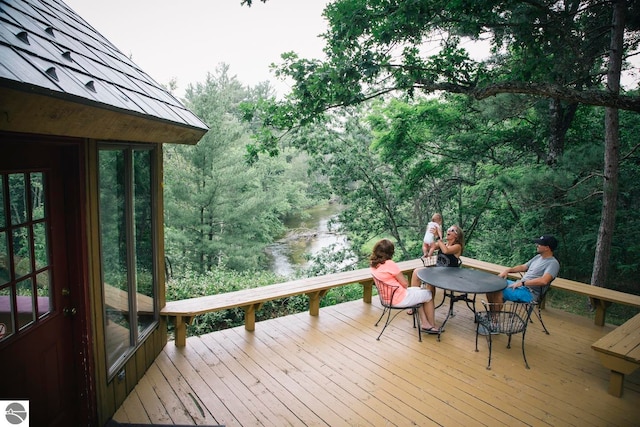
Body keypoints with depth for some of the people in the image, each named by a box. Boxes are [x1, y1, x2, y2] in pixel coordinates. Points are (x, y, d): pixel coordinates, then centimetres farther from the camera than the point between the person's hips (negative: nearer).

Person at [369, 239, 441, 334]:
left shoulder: (373, 264, -1)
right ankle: (432, 326, 27)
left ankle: (424, 323, 26)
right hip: (399, 299, -9)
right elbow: (405, 283, -17)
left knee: (418, 290, 28)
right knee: (428, 294, 14)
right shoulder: (389, 264, -26)